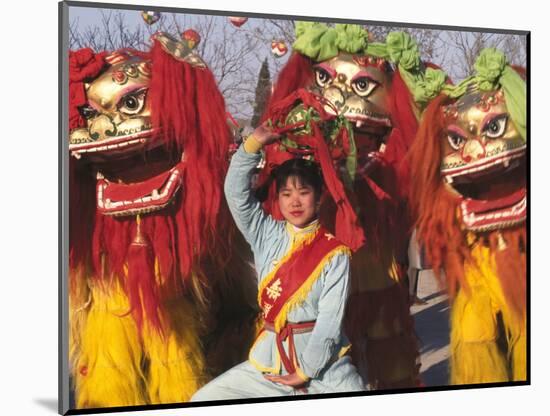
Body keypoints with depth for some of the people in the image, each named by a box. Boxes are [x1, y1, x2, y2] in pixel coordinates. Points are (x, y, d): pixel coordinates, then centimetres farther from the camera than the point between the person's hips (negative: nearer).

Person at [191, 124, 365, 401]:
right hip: (269, 359, 3)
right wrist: (256, 143, -11)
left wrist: (304, 372, -13)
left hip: (323, 363, -3)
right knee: (203, 401, -5)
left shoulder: (335, 253, -6)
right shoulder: (266, 236, 5)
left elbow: (330, 321, -10)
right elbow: (236, 192, -6)